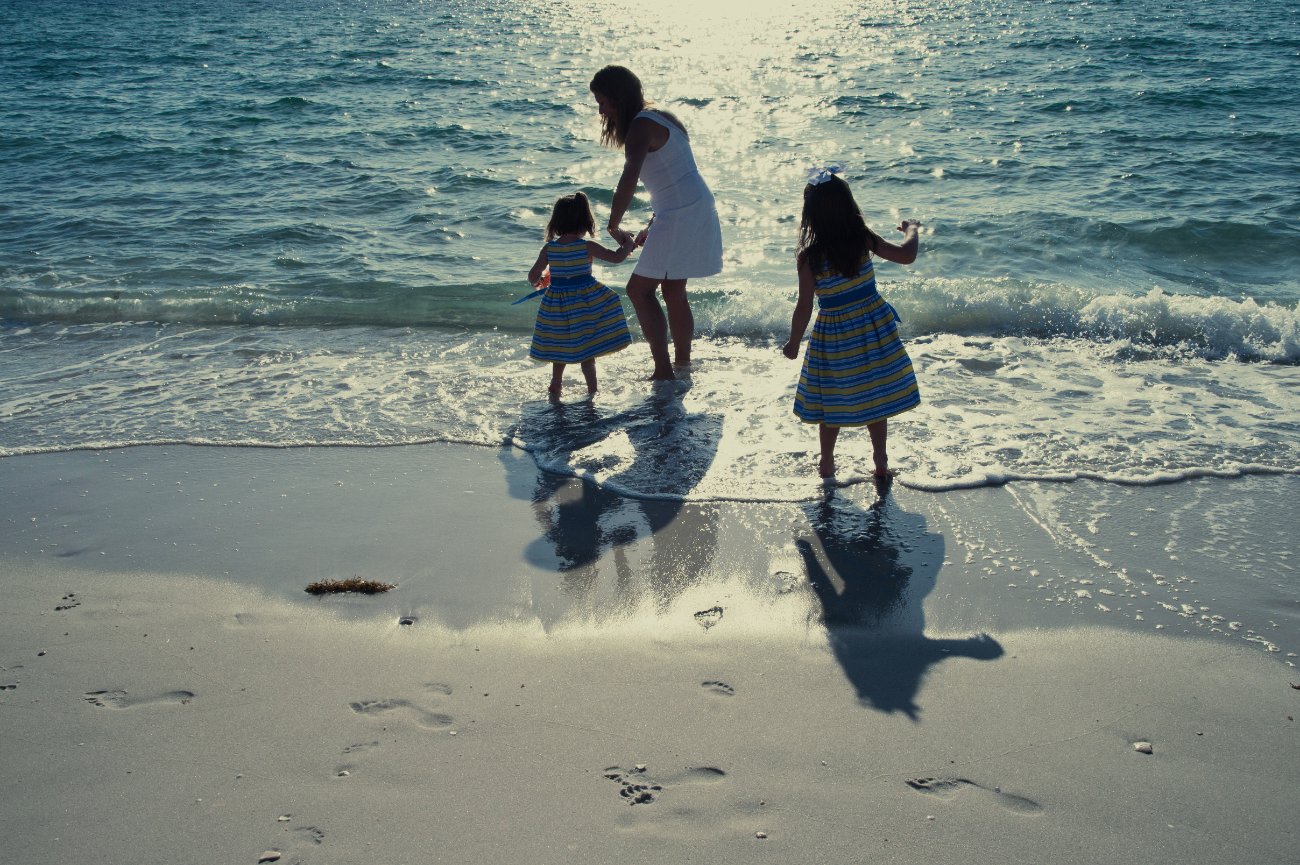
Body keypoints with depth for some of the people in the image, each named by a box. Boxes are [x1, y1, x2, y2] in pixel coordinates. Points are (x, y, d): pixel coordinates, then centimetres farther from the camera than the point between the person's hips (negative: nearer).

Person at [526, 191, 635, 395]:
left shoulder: (549, 248, -4)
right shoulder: (587, 247, -12)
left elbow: (533, 276, 1)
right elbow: (616, 257, -9)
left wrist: (537, 282, 24)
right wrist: (627, 245, 11)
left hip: (556, 304, 3)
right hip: (585, 301, -3)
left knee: (559, 346, 19)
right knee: (587, 350, 8)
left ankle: (555, 387, 27)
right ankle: (592, 389, 11)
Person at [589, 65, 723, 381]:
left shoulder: (641, 126, -15)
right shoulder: (661, 117, 16)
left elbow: (628, 181, -28)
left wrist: (613, 226, -18)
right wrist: (653, 226, 19)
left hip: (680, 216, -10)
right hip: (698, 210, 10)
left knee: (639, 290, -4)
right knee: (673, 292, 17)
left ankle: (663, 370, -6)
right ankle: (683, 365, 25)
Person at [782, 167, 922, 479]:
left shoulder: (809, 257, -16)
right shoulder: (864, 239, -10)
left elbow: (804, 308, -12)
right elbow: (907, 255, -1)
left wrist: (793, 342, 2)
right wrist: (911, 230, 20)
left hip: (833, 336, -2)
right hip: (874, 329, 2)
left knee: (831, 404, 13)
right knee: (876, 397, 14)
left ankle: (827, 463, 27)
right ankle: (881, 463, 23)